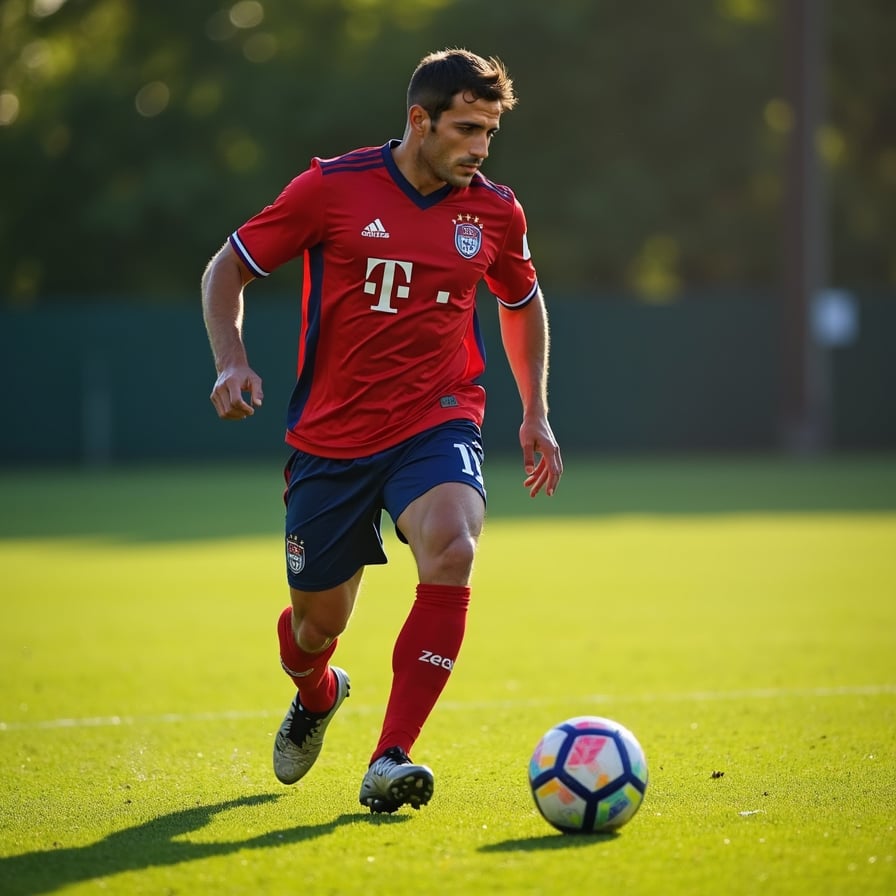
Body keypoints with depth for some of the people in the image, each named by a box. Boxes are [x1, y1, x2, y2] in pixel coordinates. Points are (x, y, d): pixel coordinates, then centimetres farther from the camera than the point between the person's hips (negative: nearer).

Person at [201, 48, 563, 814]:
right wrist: (232, 361, -14)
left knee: (451, 549, -31)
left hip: (437, 425, 1)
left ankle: (390, 761, -27)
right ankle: (317, 695, 49)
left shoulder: (494, 212, 1)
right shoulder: (331, 188, -8)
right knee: (318, 621, 8)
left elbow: (523, 304, 22)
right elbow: (227, 270, 2)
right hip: (332, 435, -1)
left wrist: (536, 413, 18)